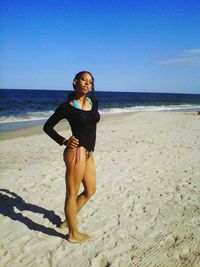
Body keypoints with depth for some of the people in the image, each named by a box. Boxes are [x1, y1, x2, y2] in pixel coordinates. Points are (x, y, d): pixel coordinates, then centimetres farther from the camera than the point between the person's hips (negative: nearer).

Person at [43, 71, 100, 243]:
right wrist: (64, 141, -7)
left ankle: (69, 220, 40)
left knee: (90, 190, 21)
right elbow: (47, 127, 3)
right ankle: (74, 234, 23)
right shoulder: (67, 106, -7)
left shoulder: (94, 101, 8)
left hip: (89, 153, 8)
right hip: (77, 152, -8)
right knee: (72, 193, 5)